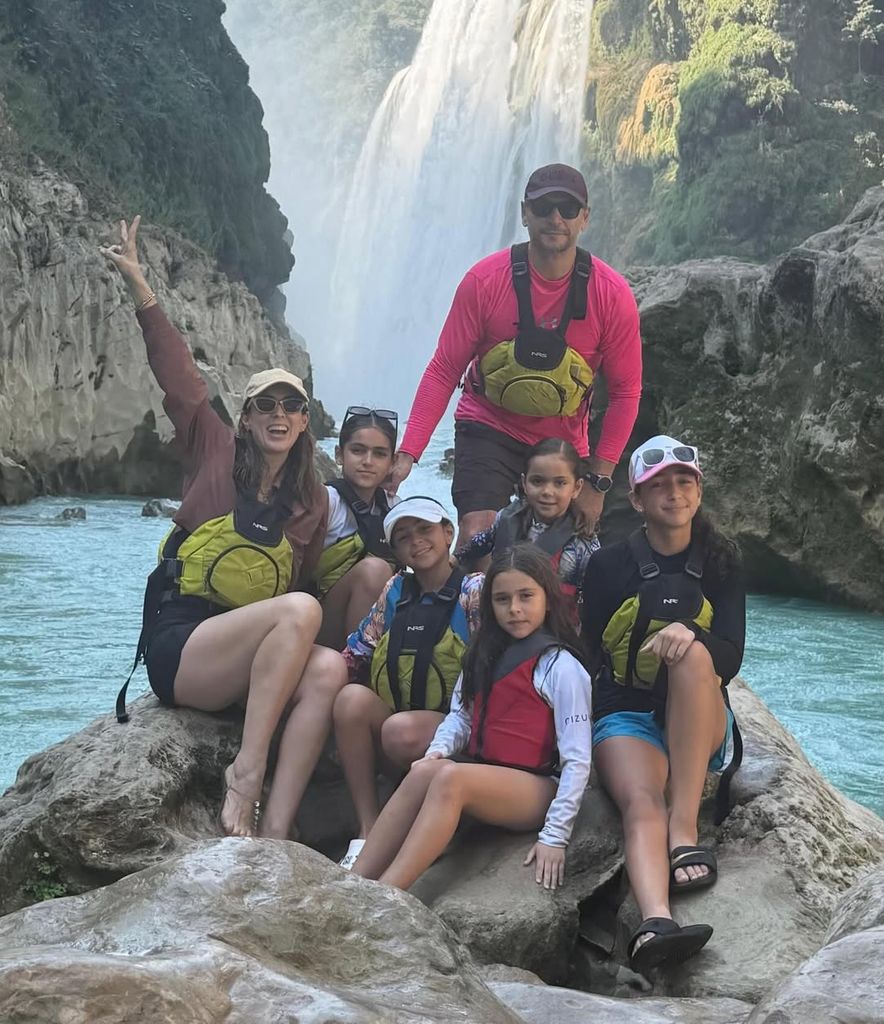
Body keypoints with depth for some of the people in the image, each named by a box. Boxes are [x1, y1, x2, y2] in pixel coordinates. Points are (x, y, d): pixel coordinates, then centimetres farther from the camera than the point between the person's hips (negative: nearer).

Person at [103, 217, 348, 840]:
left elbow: (309, 580, 16)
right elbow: (181, 382, -3)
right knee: (300, 612, -32)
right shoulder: (216, 456, 4)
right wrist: (141, 291, -10)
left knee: (329, 671, -29)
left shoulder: (312, 501, 13)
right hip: (179, 645, -4)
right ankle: (246, 771, -29)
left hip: (253, 661, 4)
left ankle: (274, 836, -37)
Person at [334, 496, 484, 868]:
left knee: (402, 730, -34)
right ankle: (368, 831, -23)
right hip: (389, 723, 4)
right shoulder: (395, 591, 14)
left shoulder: (474, 590, 0)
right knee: (351, 697, -25)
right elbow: (356, 655, 12)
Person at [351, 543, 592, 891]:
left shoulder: (560, 666, -8)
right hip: (483, 778, 6)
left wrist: (555, 836, -16)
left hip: (536, 789, -6)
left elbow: (577, 761, -12)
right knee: (424, 771, -25)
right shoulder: (485, 656, 14)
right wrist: (437, 750, -11)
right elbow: (461, 713, 11)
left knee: (451, 778, -32)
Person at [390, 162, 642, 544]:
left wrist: (598, 481, -9)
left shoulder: (611, 294, -13)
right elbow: (444, 371, -11)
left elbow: (625, 392, -5)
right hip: (489, 430, -2)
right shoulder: (485, 280, -15)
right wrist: (407, 452, -20)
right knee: (475, 540, -21)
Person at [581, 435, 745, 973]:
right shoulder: (609, 565, 5)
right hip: (626, 716, -1)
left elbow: (730, 659, -5)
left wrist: (694, 637, -27)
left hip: (701, 724, 1)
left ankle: (685, 830, -36)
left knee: (694, 655, -33)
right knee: (641, 803, -33)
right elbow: (586, 652, 6)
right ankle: (656, 923, -59)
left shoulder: (720, 564, 7)